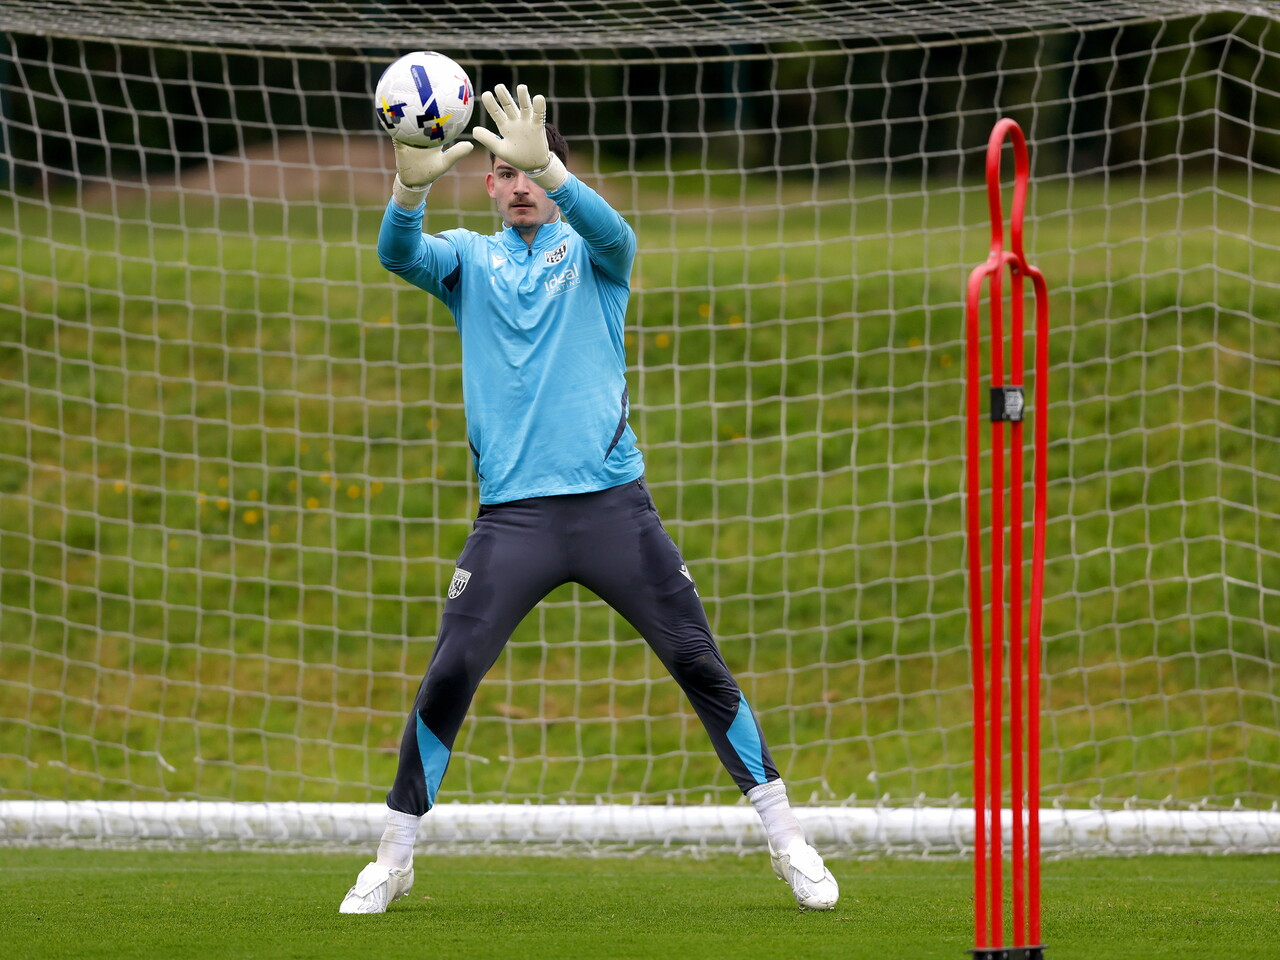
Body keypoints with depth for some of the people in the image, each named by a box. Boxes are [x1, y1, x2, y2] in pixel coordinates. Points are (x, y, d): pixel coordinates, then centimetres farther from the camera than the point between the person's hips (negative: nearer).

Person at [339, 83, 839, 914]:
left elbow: (614, 232, -18)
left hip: (612, 502, -1)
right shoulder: (470, 260, 10)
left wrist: (546, 166, -37)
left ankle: (786, 838, 7)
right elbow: (399, 254, -11)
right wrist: (412, 184, -33)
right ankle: (395, 858, 6)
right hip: (513, 513, 1)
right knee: (450, 675, -7)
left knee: (699, 663, -3)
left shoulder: (592, 254, 6)